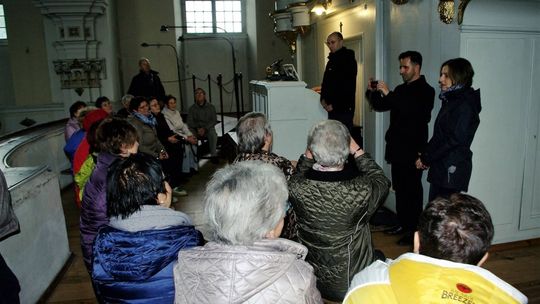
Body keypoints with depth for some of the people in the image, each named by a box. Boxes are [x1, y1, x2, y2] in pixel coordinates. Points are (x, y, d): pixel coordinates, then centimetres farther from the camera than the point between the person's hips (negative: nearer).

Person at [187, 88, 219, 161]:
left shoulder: (211, 107, 7)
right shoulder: (192, 108, 9)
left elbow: (214, 120, 2)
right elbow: (189, 122, 3)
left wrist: (205, 128, -13)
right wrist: (197, 129, -15)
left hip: (208, 128, -1)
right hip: (196, 129, 1)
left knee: (213, 133, -34)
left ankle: (214, 155, -26)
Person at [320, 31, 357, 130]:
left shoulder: (348, 60, -8)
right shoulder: (332, 60, 19)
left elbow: (347, 87, -16)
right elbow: (326, 82, 21)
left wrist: (334, 104, -15)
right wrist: (323, 98, 4)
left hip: (344, 108, -8)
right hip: (332, 108, 8)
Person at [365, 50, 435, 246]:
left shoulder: (425, 91, -7)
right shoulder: (401, 89, 17)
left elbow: (411, 110, -24)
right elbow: (379, 106, 17)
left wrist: (388, 93, -24)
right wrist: (373, 92, -1)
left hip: (413, 150, -8)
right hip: (397, 148, 8)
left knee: (413, 189, -3)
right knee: (399, 187, 13)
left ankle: (414, 230, 4)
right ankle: (403, 223, 24)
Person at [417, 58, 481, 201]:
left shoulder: (465, 105, -12)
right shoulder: (450, 100, 16)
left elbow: (455, 140, -17)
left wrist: (427, 158, -11)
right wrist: (425, 156, 4)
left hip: (452, 170, -9)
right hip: (440, 168, 9)